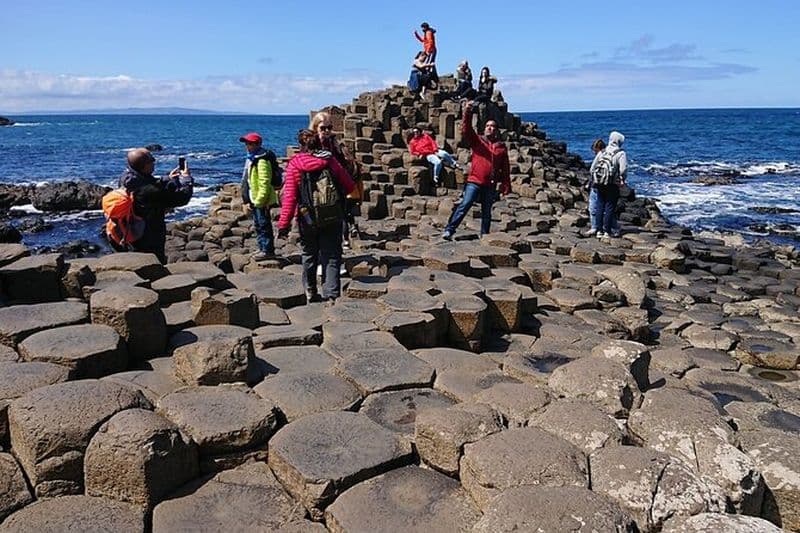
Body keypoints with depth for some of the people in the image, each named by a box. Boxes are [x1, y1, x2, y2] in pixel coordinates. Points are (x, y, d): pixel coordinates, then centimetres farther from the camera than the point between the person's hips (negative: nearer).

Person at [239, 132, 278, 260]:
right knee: (258, 225, 17)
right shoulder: (251, 159, 14)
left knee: (264, 225, -4)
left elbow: (264, 184, -23)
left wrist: (258, 201, -21)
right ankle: (263, 248, 27)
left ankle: (268, 250, 4)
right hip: (255, 200, 10)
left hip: (261, 201, -10)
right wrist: (249, 200, 18)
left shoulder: (262, 161, -19)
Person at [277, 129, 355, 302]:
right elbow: (349, 186, 4)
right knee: (331, 257, 5)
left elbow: (289, 197, -11)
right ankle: (331, 294, -3)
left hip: (307, 219, 0)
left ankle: (311, 294, 28)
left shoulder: (294, 164, -7)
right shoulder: (330, 160, -2)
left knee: (309, 256, 17)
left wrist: (284, 223, -7)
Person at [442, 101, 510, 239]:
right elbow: (466, 130, -12)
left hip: (491, 186, 3)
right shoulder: (477, 141, 5)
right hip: (474, 182, -2)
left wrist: (506, 185, 5)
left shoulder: (502, 147, 9)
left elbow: (505, 168, 9)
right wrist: (467, 114, -27)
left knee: (487, 212, 11)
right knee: (464, 206, -12)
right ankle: (449, 230, -12)